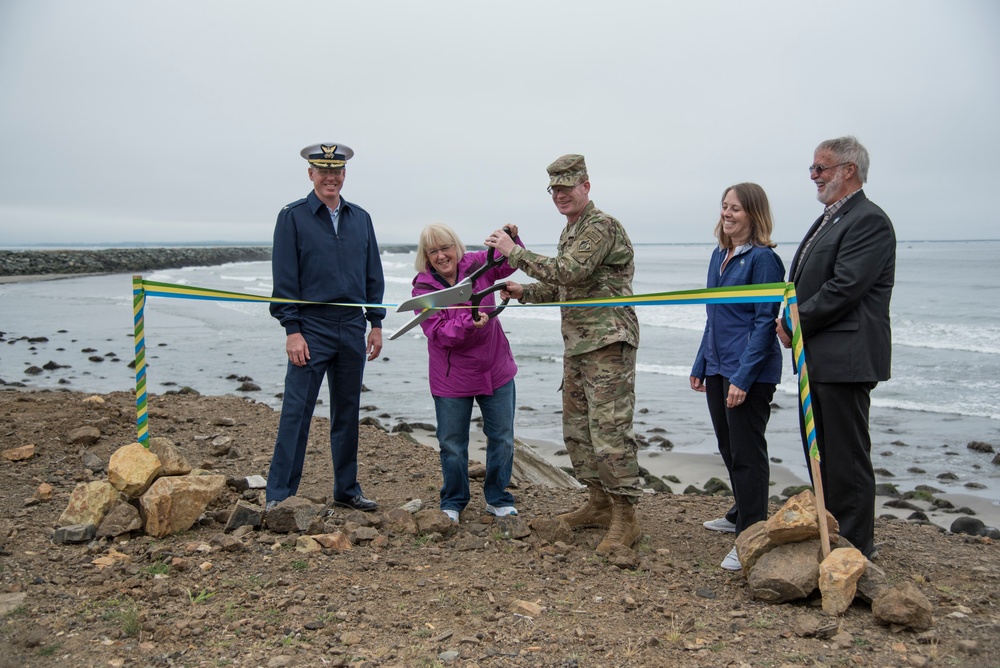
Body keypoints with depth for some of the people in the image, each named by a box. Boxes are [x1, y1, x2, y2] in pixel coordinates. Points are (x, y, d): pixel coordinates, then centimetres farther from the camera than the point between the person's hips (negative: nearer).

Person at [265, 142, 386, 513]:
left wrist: (376, 323, 9)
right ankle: (278, 495, 4)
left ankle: (347, 489, 23)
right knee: (296, 411, -4)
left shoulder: (360, 218, 12)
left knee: (347, 412, 12)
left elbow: (373, 274, 15)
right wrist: (292, 329, -11)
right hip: (311, 330, -4)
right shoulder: (292, 217, -1)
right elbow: (284, 278, -5)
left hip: (352, 329, 5)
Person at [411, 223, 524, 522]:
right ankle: (453, 503, 28)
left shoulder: (477, 265, -4)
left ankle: (498, 500, 28)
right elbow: (439, 333, -18)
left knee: (502, 438, 10)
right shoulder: (423, 288, -10)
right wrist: (469, 323, -35)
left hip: (496, 370, 3)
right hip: (452, 378, -2)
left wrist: (512, 240, -13)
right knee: (452, 444, 8)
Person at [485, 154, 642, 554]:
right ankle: (599, 504, 26)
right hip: (577, 345, 10)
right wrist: (525, 293, 9)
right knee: (576, 428, 14)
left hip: (608, 344, -10)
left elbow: (568, 272, -25)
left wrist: (514, 252, -17)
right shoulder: (570, 231, 19)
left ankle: (625, 518, -1)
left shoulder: (601, 226, -12)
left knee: (609, 429, -10)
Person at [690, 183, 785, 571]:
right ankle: (741, 515, 37)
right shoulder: (719, 256, 12)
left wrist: (743, 377, -22)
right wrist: (700, 365, 16)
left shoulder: (763, 259, -13)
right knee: (728, 448, 19)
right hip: (718, 366, 9)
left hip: (749, 371, -9)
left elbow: (765, 321, -17)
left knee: (746, 453, -3)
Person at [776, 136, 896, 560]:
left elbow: (844, 288, -22)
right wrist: (789, 318, 2)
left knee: (846, 456, -1)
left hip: (845, 359, -10)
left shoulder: (869, 220, -12)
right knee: (818, 451, 17)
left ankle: (854, 549, 11)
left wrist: (795, 324, -12)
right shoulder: (828, 220, 19)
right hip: (816, 358, 10)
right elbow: (803, 283, 20)